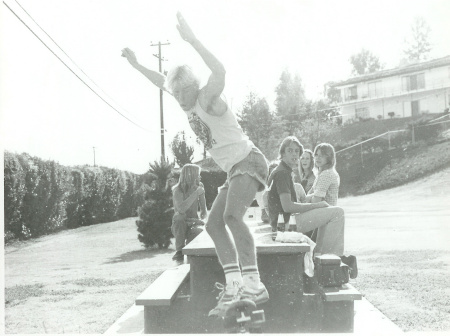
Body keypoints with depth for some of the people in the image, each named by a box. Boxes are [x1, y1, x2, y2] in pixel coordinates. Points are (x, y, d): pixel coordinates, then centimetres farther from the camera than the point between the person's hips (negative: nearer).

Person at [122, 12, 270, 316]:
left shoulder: (207, 98, -13)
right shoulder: (190, 102, 11)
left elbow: (220, 72, -35)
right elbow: (163, 82, 29)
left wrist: (192, 39, -36)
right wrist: (137, 65, 28)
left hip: (249, 162, -10)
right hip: (235, 170, 10)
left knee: (232, 216, -29)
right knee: (214, 224, 3)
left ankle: (253, 285, -32)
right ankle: (233, 285, -1)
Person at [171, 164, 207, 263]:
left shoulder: (199, 187, 3)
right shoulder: (178, 190, -11)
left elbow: (204, 209, 9)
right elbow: (181, 209, -31)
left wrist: (203, 214, -15)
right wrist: (195, 193, -28)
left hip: (194, 223, 2)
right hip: (179, 226, -1)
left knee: (198, 231, -34)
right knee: (179, 217, -37)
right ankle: (179, 251, -21)